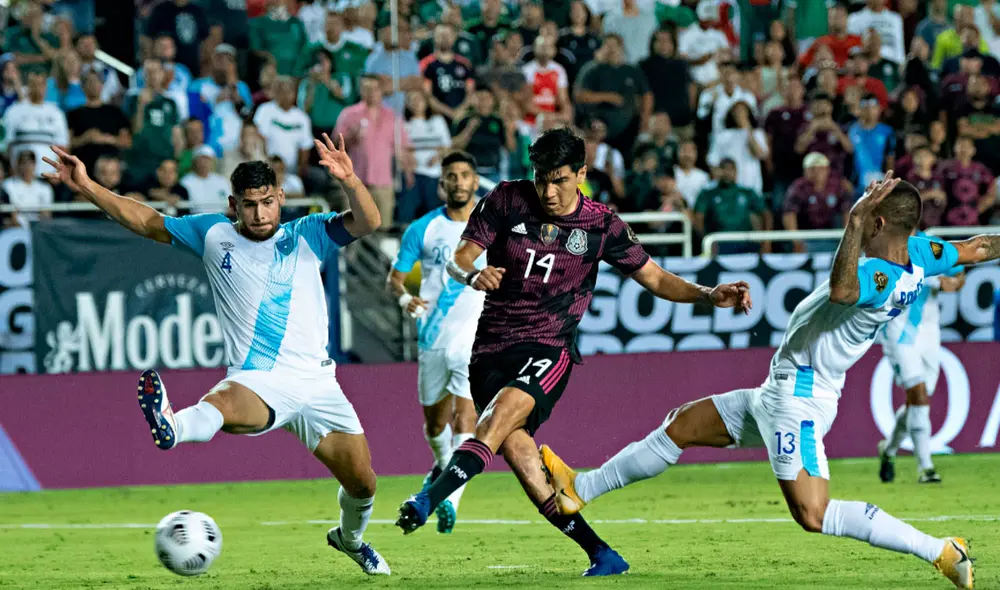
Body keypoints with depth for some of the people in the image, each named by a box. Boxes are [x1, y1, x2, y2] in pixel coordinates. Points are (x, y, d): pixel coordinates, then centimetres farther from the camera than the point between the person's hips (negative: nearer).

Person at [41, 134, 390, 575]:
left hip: (316, 383, 2)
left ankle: (350, 538, 40)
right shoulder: (214, 236, 8)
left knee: (362, 484, 8)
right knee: (221, 403, -39)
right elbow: (147, 222, 13)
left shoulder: (307, 236, 6)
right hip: (258, 382, -2)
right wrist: (86, 187, 5)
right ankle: (171, 427, -72)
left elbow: (367, 223, -8)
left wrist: (349, 181, -29)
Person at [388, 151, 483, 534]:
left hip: (478, 338, -2)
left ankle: (451, 499, -24)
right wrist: (404, 298, -17)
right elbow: (394, 277, 4)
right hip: (434, 337, 2)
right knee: (434, 419, 14)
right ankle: (443, 464, 47)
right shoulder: (423, 229, 1)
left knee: (465, 414, -18)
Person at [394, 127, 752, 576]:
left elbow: (654, 278, 8)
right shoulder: (507, 200, 0)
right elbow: (457, 259, 0)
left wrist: (709, 296, -7)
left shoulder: (601, 226, 0)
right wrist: (472, 274, -24)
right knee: (516, 449, -15)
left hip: (549, 349, -2)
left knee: (499, 416, -31)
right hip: (491, 349, 2)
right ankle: (603, 555, -8)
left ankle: (426, 503, -43)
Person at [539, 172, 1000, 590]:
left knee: (813, 516, -16)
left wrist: (855, 221, -51)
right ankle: (581, 490, 31)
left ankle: (940, 551, -11)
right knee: (682, 425, 18)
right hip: (780, 393, 11)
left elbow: (842, 291, -50)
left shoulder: (880, 277, -28)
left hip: (798, 400, -11)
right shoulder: (917, 255, 0)